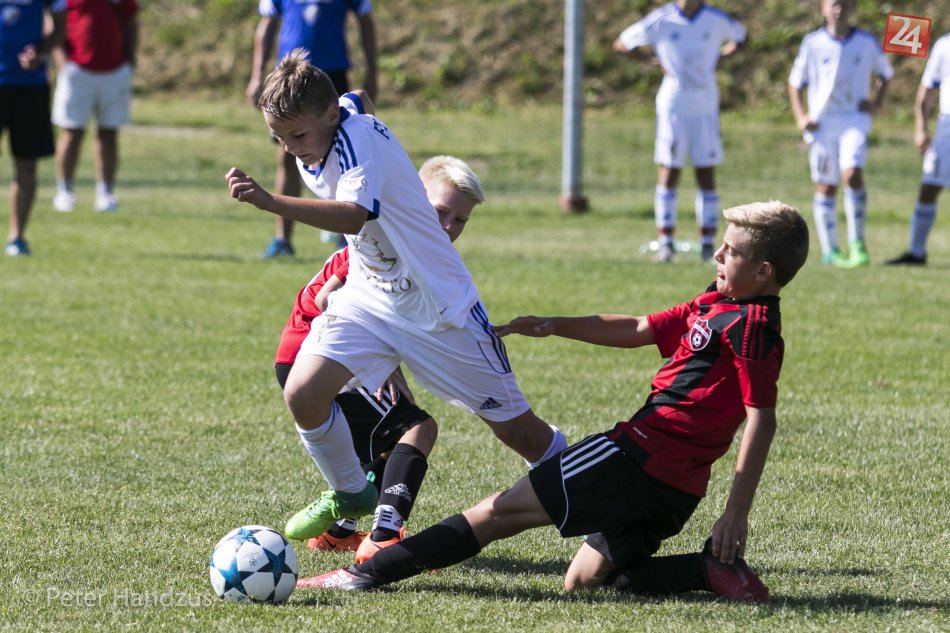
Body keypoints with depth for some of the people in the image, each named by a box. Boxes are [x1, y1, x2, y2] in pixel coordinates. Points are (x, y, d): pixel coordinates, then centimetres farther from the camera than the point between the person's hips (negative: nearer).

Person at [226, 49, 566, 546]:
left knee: (515, 428, 1)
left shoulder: (359, 138, -27)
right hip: (368, 296, 7)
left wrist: (270, 202, -57)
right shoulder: (312, 151, -2)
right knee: (302, 393, -13)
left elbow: (355, 214, -47)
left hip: (437, 308, -7)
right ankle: (350, 494, 12)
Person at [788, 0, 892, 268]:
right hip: (822, 122, 1)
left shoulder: (867, 42, 4)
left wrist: (877, 102, 3)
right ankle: (829, 251, 11)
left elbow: (885, 73, 20)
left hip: (855, 122, -1)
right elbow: (795, 83, 9)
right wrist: (801, 117, -4)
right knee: (826, 186, 3)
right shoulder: (812, 43, 2)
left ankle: (857, 242, -10)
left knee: (852, 174, -21)